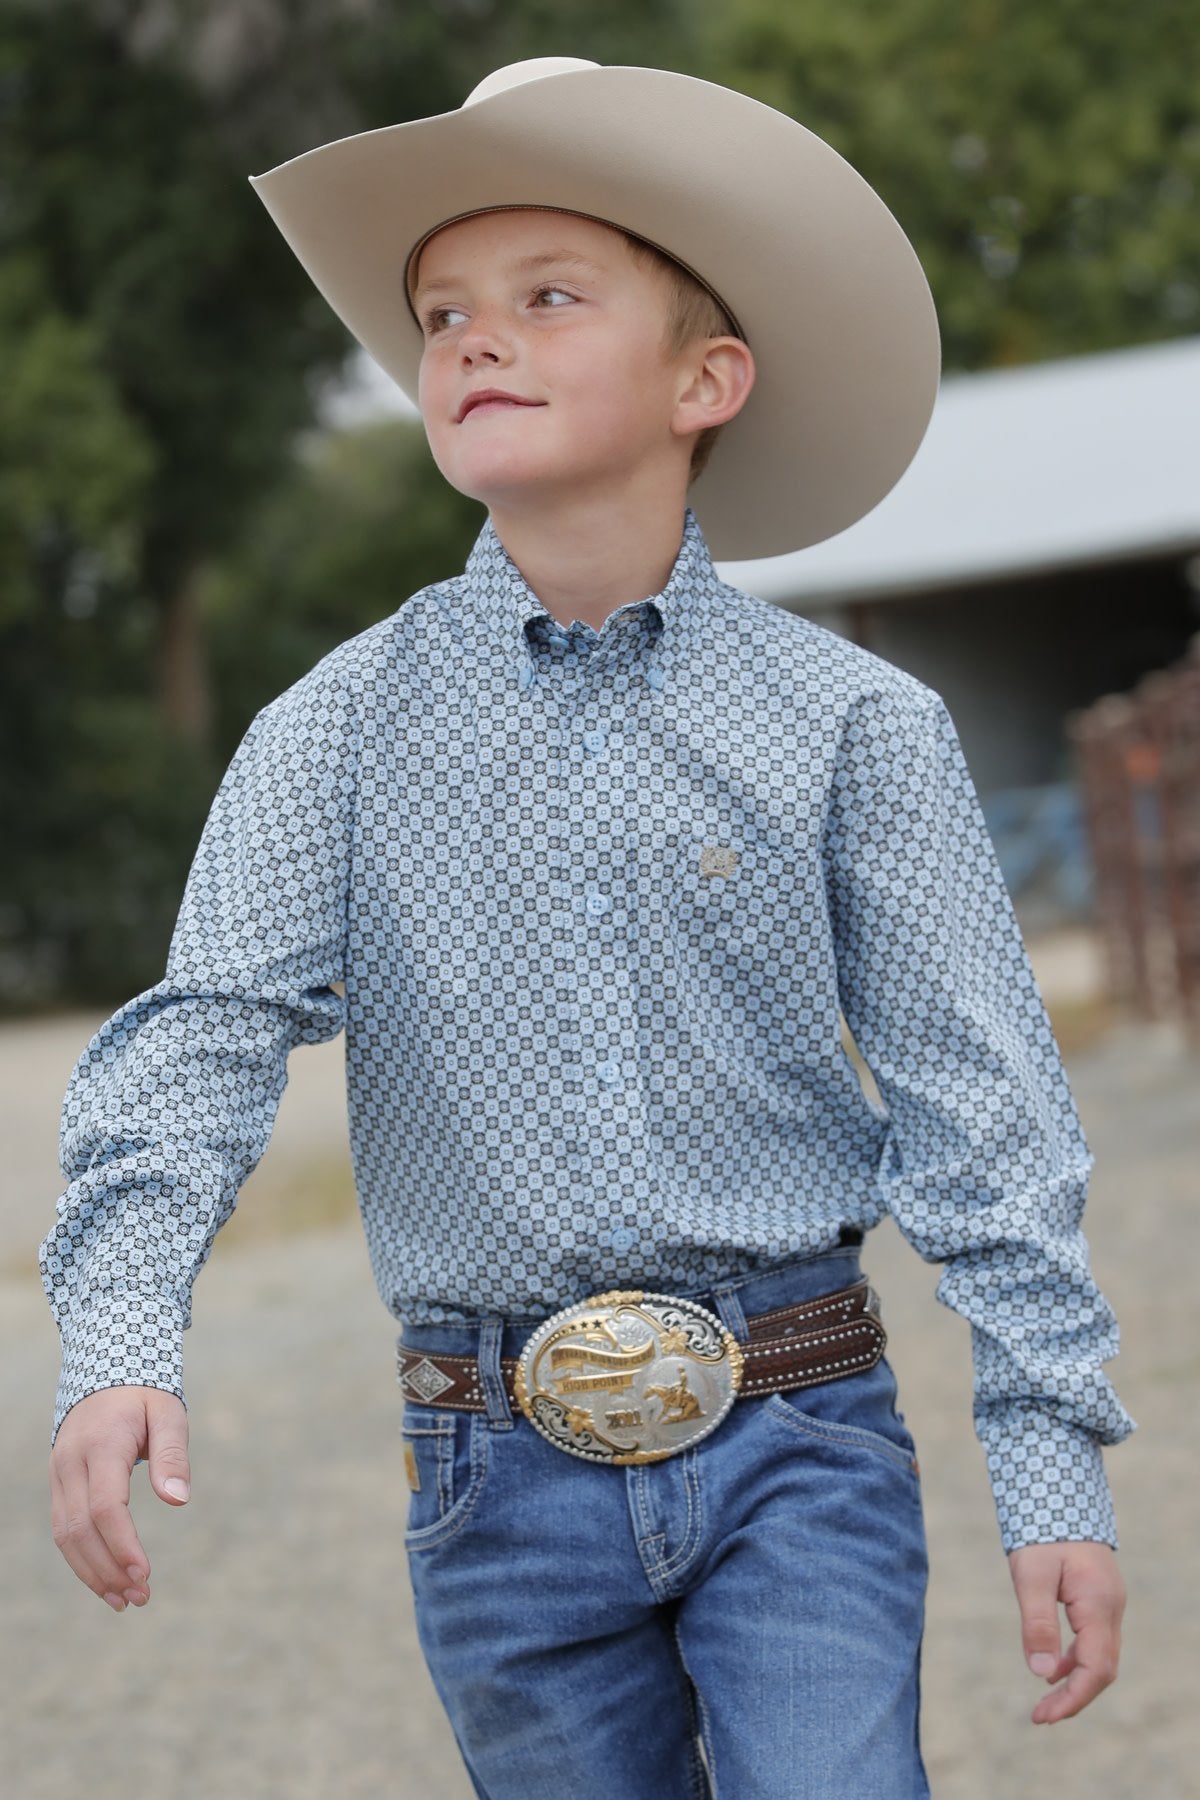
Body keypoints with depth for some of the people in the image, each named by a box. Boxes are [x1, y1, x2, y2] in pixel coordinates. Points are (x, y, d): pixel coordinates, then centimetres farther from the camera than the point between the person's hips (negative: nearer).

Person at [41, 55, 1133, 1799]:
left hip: (797, 1453, -1)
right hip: (504, 1473, 2)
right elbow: (202, 1032, -7)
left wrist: (1054, 1463, -6)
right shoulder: (339, 726, 1)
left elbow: (977, 1102, -1)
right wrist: (118, 1341, -24)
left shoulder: (855, 722, -2)